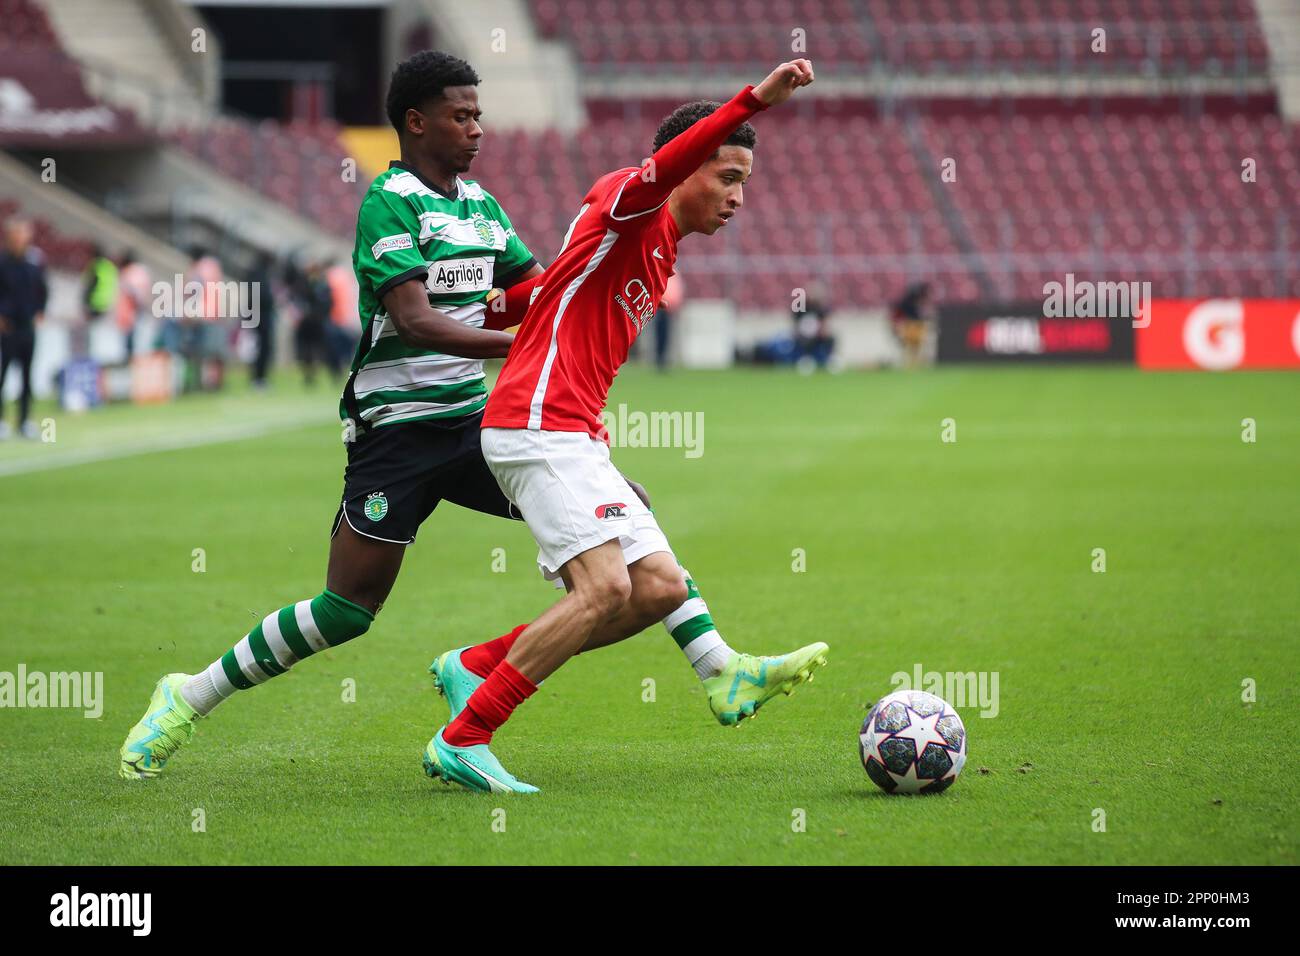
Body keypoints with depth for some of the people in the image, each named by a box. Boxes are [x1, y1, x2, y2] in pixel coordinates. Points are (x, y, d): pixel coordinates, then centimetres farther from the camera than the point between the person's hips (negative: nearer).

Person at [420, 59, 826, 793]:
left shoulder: (663, 252, 22)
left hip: (573, 437, 10)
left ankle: (478, 664, 7)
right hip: (537, 425, -10)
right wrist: (756, 100, -40)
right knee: (606, 588, -20)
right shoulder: (626, 203, -6)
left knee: (661, 588, 1)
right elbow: (665, 165, -30)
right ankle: (461, 742, -14)